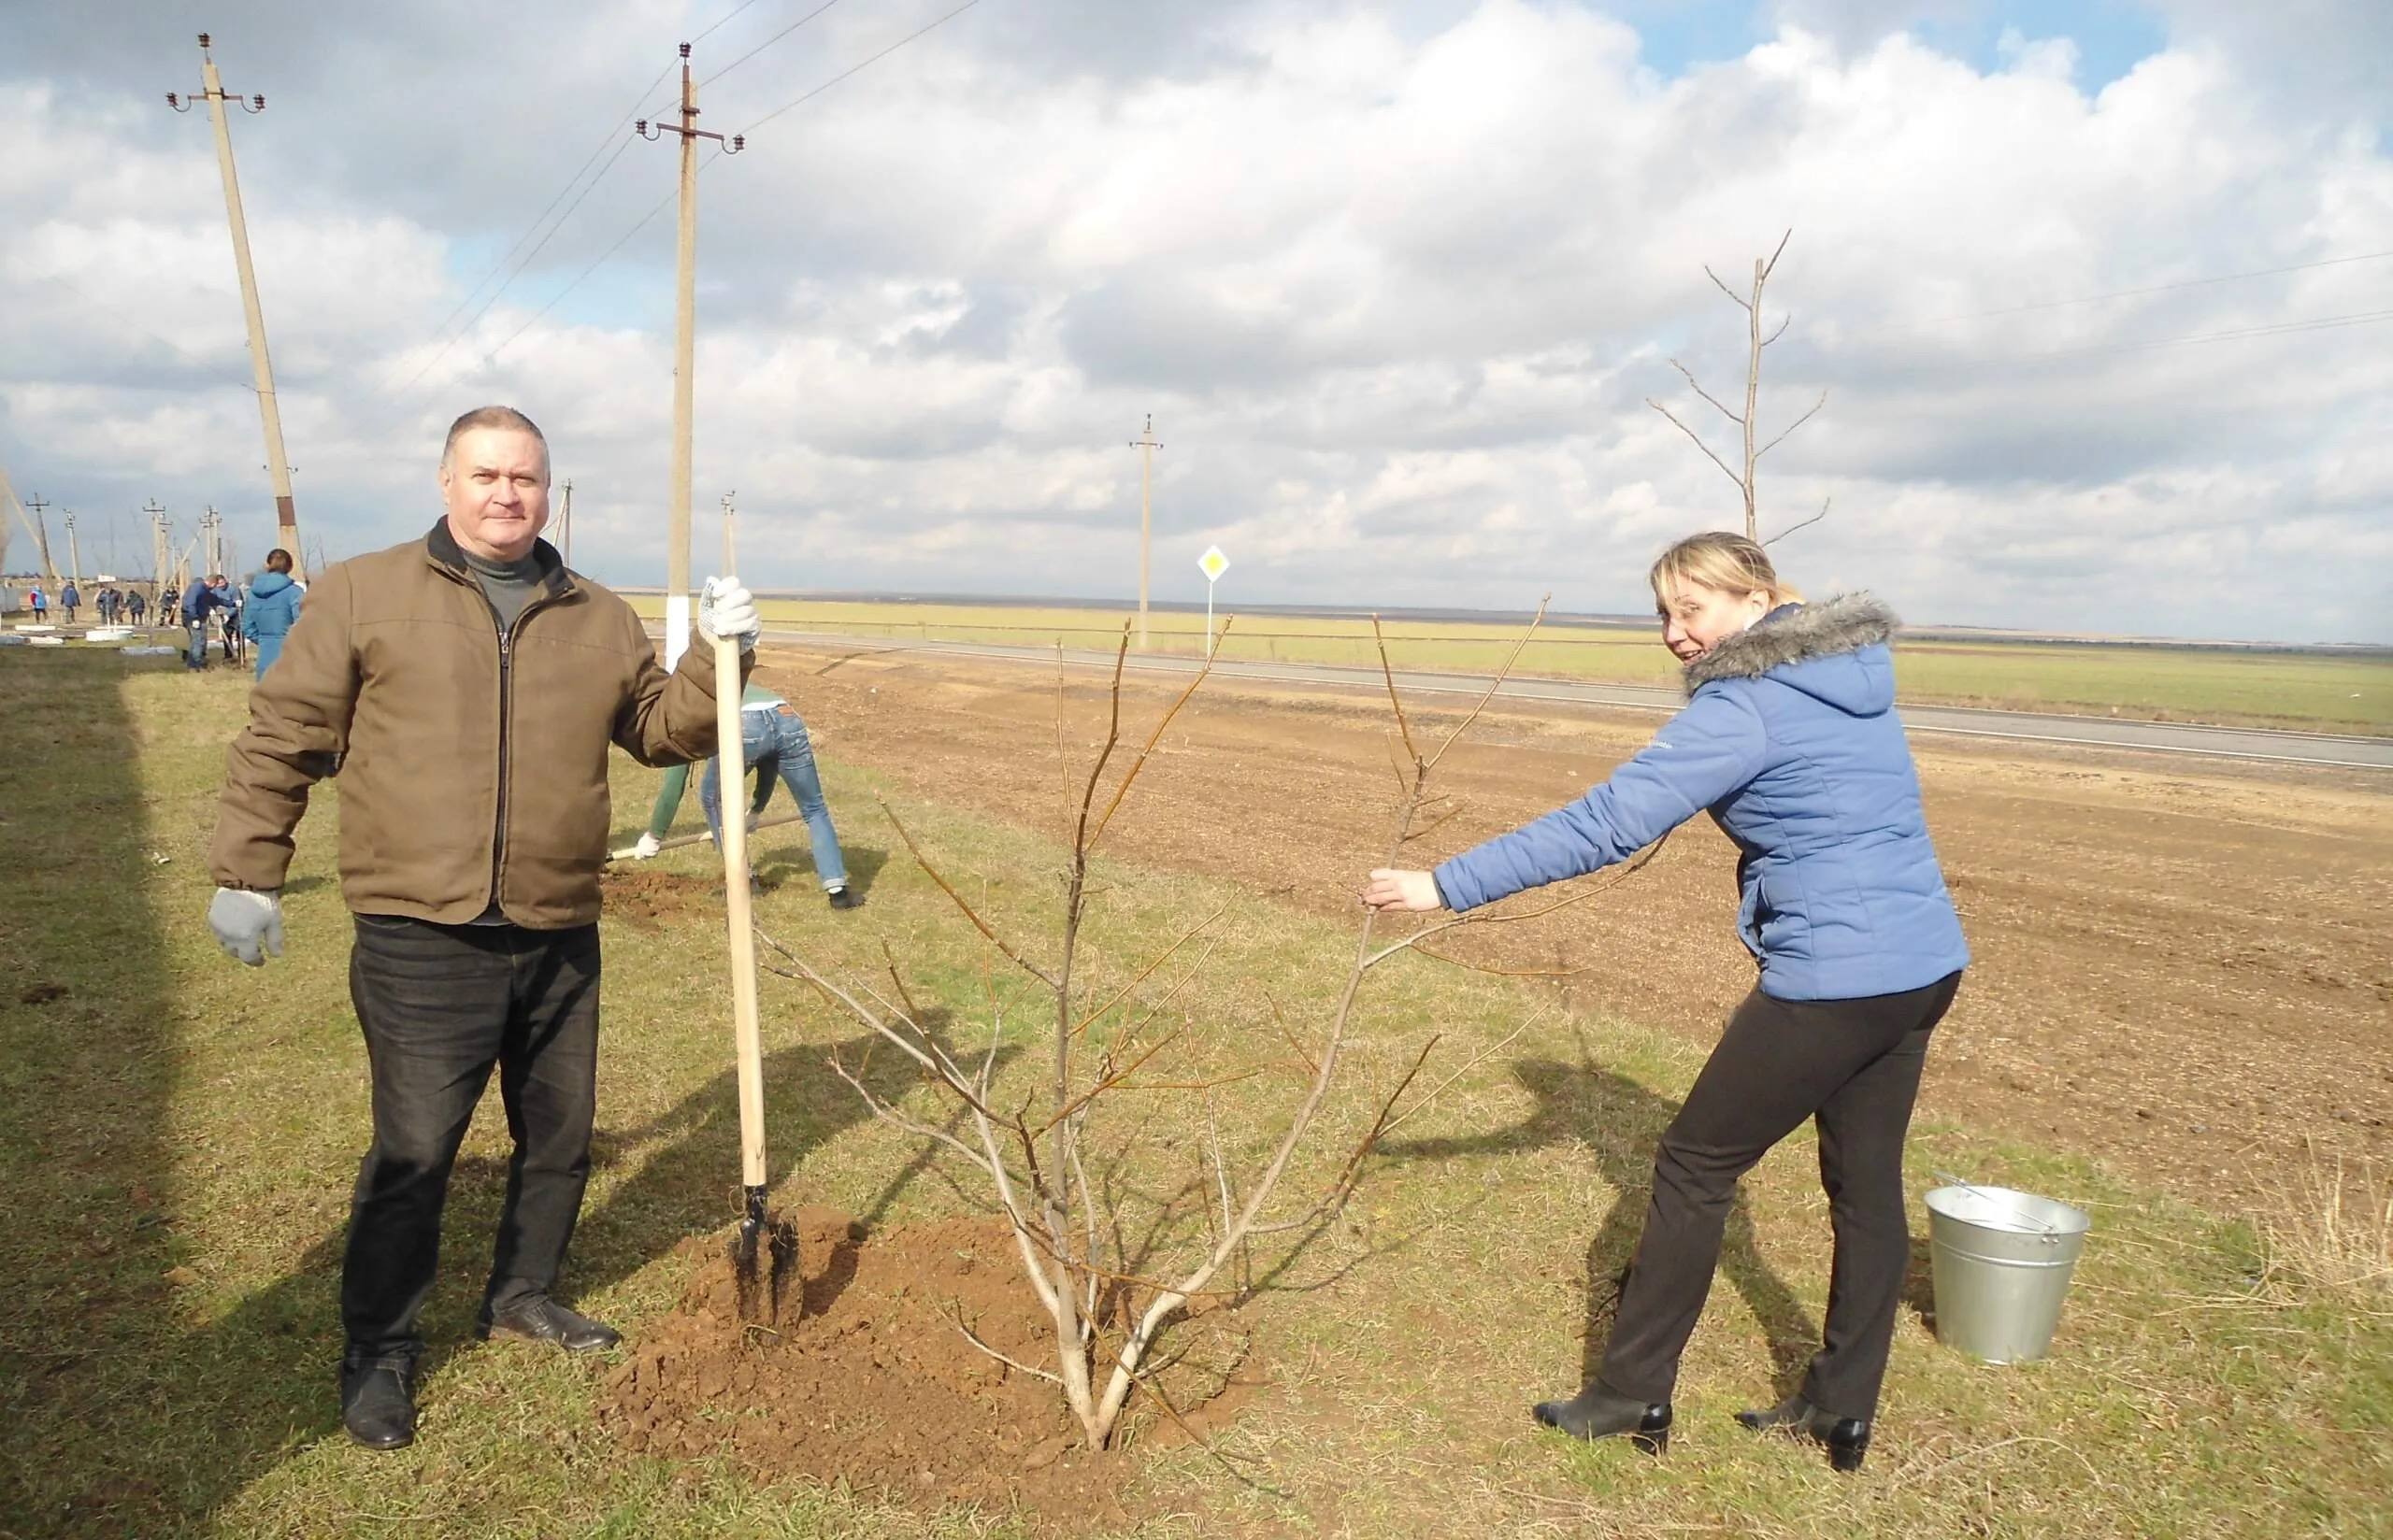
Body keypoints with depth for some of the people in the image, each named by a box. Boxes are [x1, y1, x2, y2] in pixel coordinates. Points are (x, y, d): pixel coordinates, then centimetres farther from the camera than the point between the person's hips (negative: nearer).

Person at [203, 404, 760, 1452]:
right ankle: (379, 1351, 23)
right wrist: (246, 874, 0)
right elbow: (280, 738, 1)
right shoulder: (364, 595, -1)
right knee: (413, 1153, 2)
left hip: (560, 939, 4)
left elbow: (664, 729, 13)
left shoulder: (600, 620, 9)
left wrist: (719, 659, -3)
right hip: (420, 941, -4)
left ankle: (522, 1296, 39)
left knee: (559, 1139, 17)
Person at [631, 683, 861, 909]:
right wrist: (757, 808, 65)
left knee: (713, 798, 24)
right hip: (788, 720, 4)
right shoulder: (746, 692, 47)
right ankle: (837, 889, 12)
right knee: (815, 810, 18)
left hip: (741, 729, -3)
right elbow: (771, 758, 52)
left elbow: (673, 785, 32)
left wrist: (653, 836, 41)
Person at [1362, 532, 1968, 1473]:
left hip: (1835, 979, -9)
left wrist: (1448, 886, -20)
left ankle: (1632, 1395, 15)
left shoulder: (1743, 709, -15)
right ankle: (1840, 1410, 29)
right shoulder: (1856, 667, 11)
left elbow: (1602, 826, -22)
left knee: (1696, 1164, 4)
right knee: (1867, 1185, 16)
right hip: (1927, 963, 9)